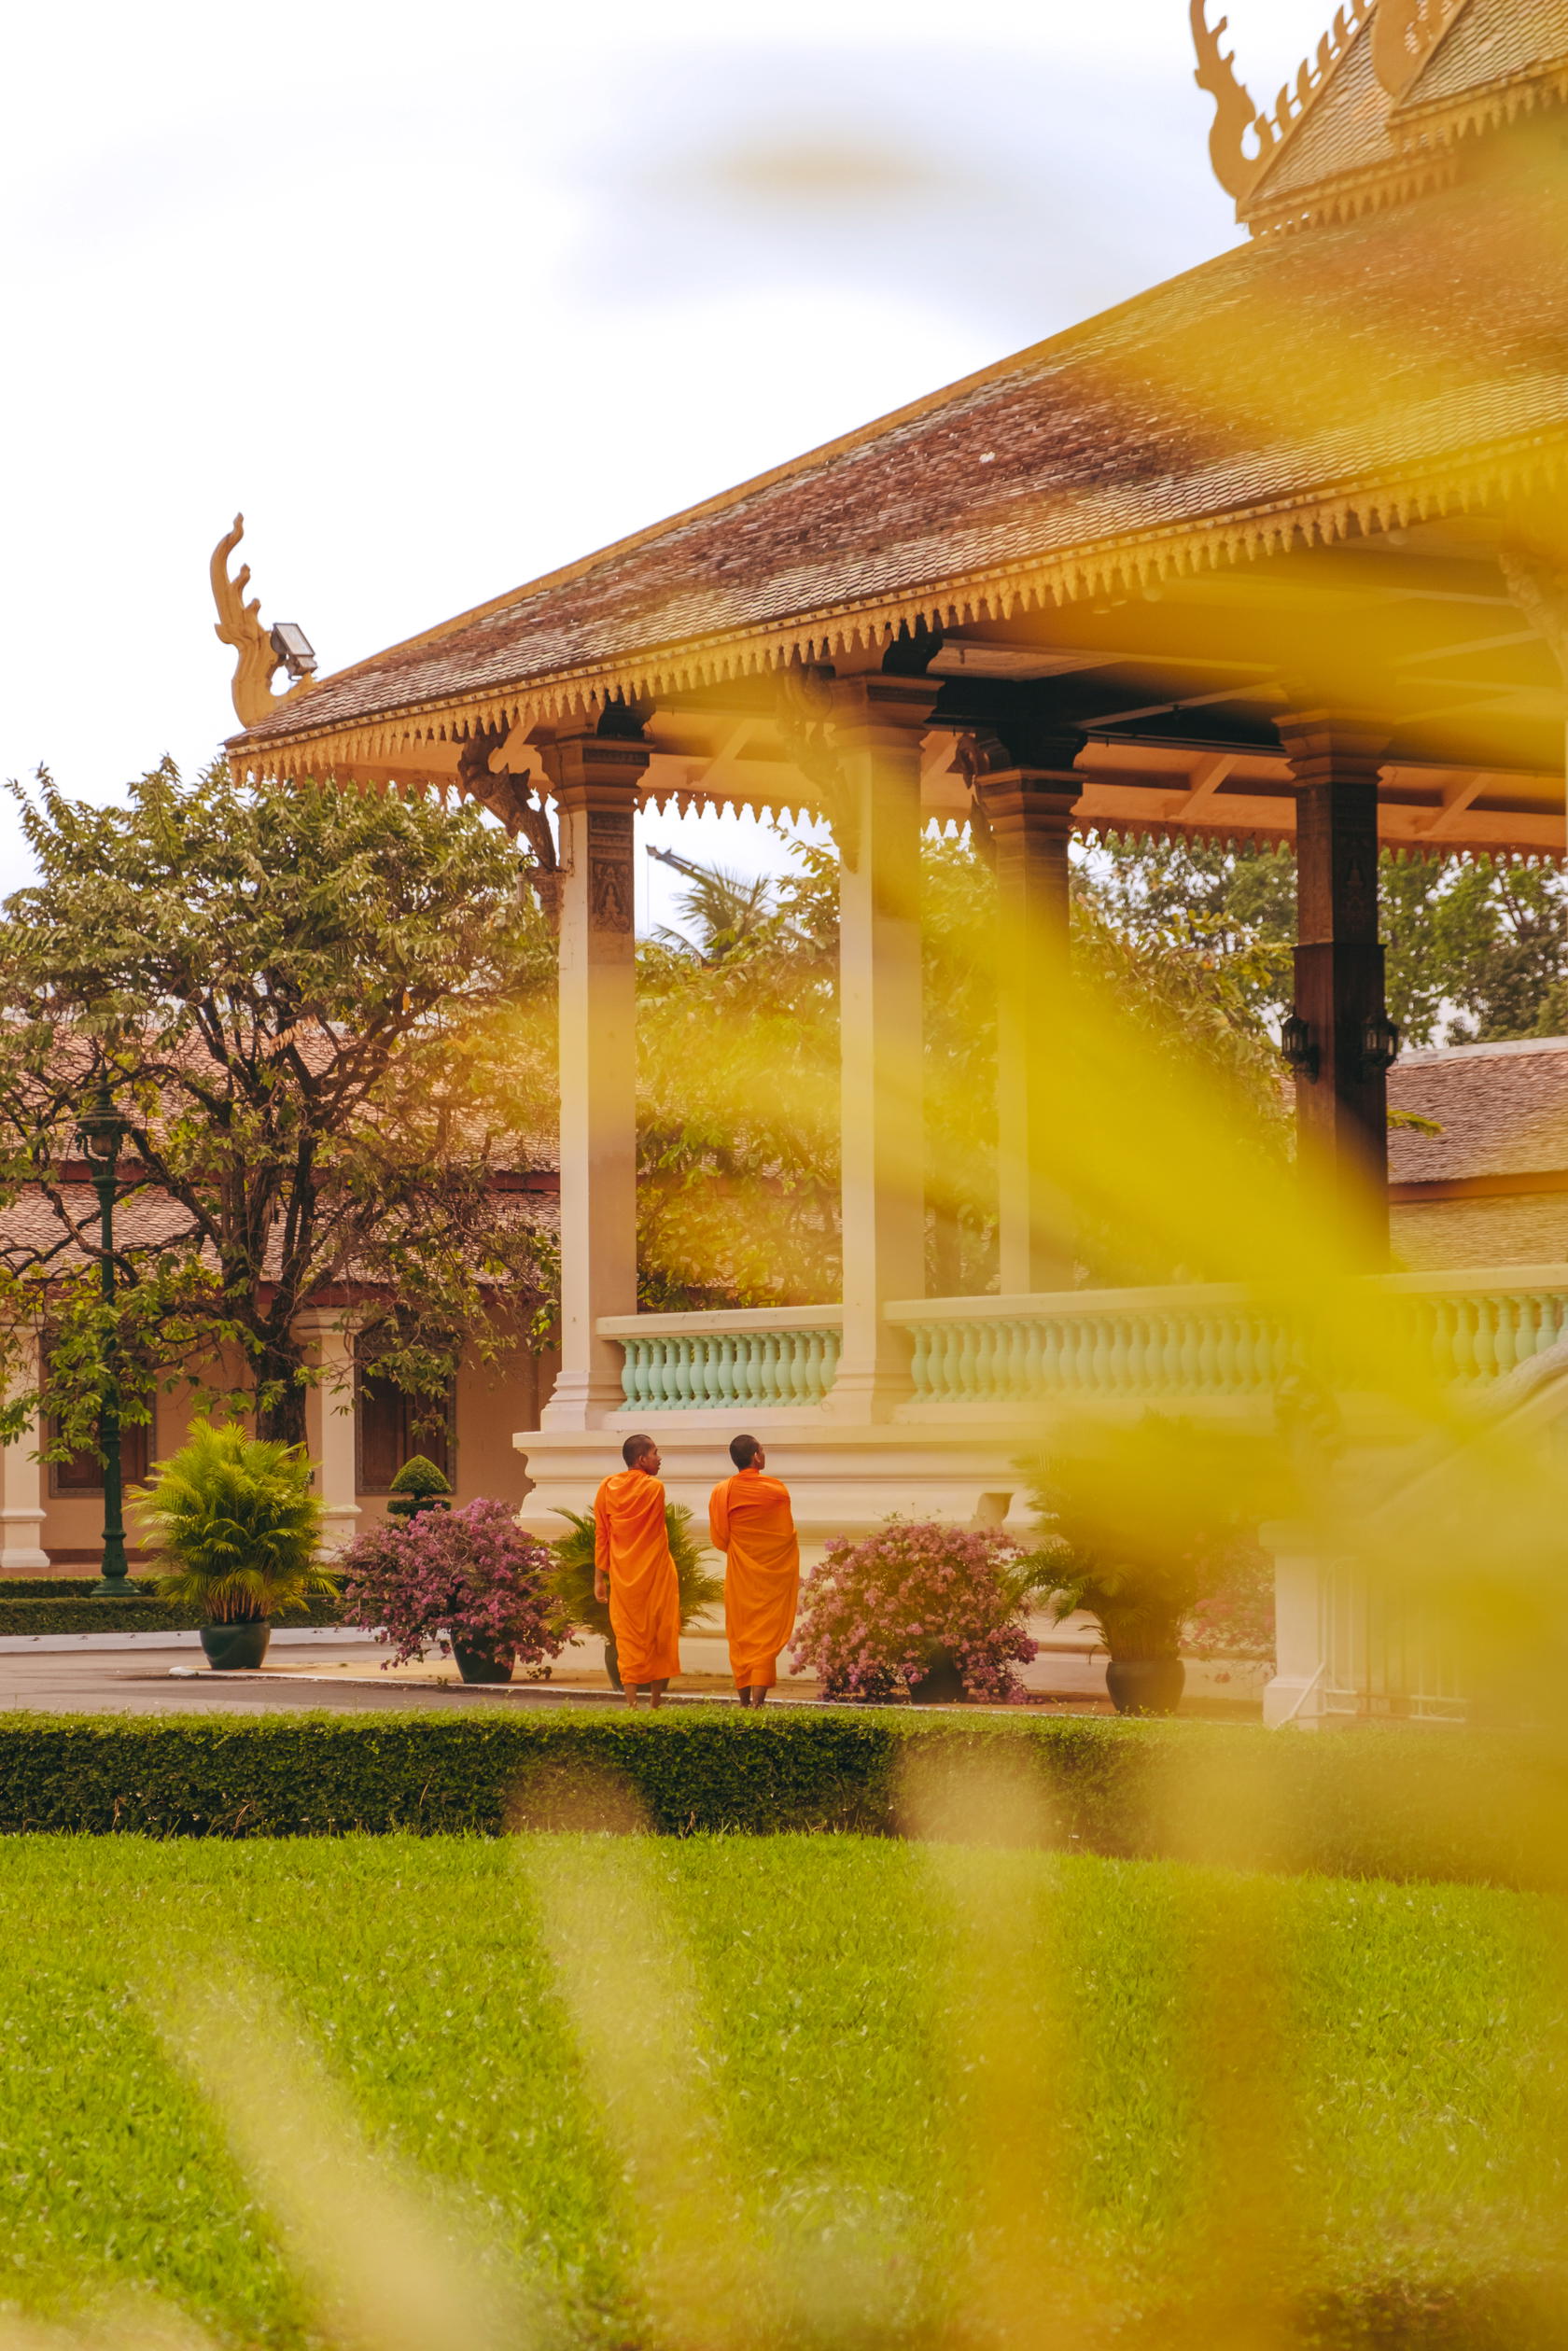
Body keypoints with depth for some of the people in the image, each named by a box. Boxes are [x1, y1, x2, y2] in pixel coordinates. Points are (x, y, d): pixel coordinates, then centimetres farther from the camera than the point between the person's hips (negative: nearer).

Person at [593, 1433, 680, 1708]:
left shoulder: (607, 1487, 0)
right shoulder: (655, 1488, -9)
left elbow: (601, 1536, 3)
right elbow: (658, 1529, 4)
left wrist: (599, 1577, 7)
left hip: (623, 1576, 3)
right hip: (656, 1573, -3)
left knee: (628, 1637, 5)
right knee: (660, 1637, 8)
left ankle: (632, 1704, -3)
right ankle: (656, 1703, 10)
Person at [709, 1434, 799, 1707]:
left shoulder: (722, 1492, -5)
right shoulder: (776, 1490, -11)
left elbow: (719, 1540, 0)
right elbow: (788, 1534, -5)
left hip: (740, 1574, 2)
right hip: (774, 1572, -2)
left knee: (741, 1634, 11)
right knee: (767, 1633, -1)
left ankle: (745, 1700, 14)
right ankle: (758, 1697, -13)